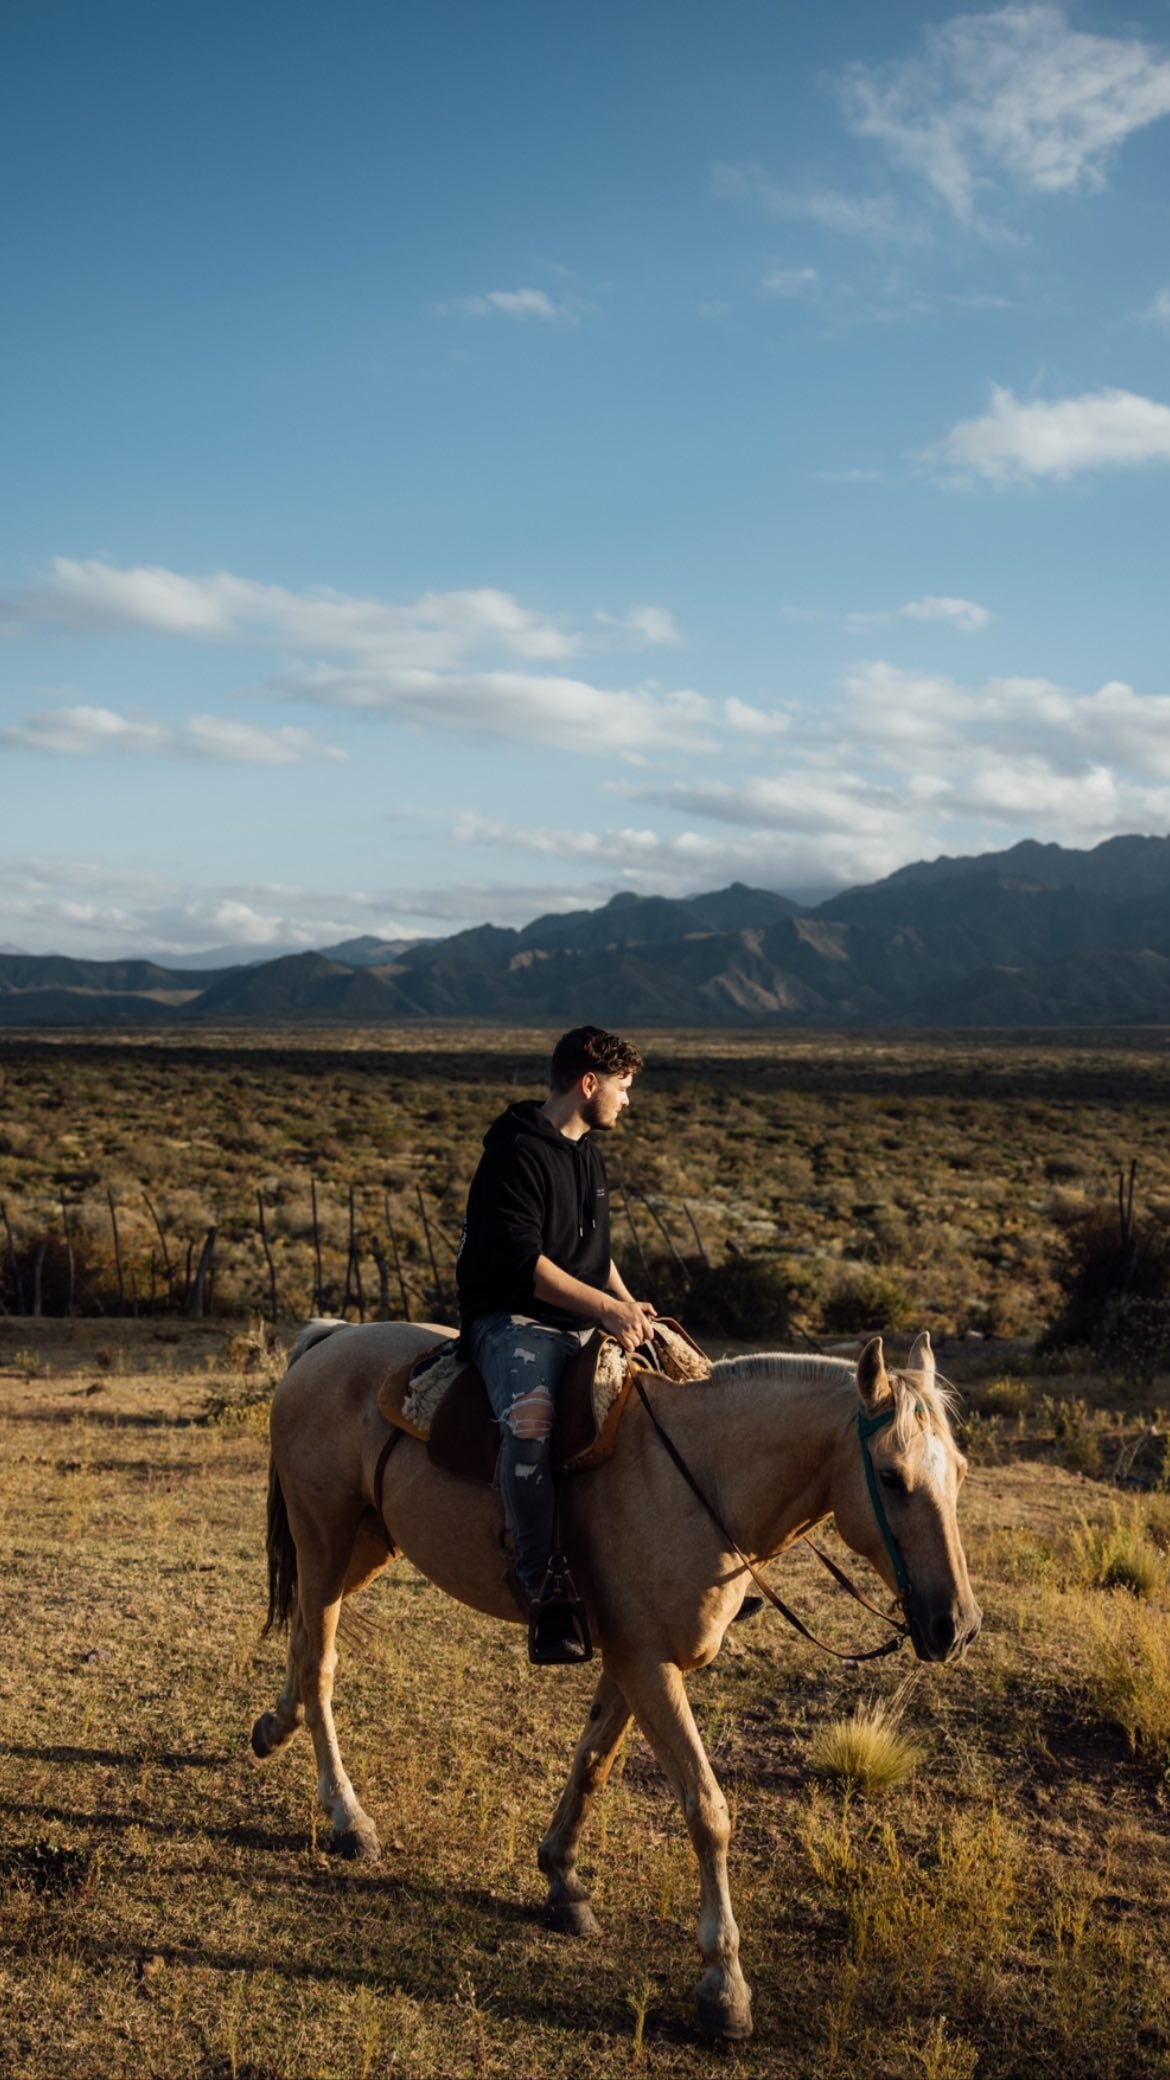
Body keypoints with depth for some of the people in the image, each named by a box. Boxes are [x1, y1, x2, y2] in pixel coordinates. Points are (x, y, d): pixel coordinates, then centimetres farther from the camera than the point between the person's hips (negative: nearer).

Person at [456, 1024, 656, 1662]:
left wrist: (627, 1303, 7)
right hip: (512, 1321, -9)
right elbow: (520, 1260, -21)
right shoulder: (517, 1154, -12)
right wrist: (605, 1306, -22)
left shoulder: (587, 1153, 17)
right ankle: (544, 1598, -35)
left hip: (585, 1326, 9)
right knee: (531, 1419, -38)